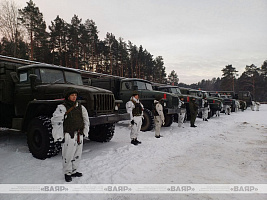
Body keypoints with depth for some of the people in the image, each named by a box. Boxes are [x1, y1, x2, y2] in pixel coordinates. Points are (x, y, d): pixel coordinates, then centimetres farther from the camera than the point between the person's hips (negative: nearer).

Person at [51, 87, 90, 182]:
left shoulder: (80, 107, 9)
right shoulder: (62, 108, -10)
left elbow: (86, 119, 19)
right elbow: (56, 122, -13)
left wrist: (85, 132, 17)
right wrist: (59, 136, -13)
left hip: (79, 135, 6)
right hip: (69, 136, -6)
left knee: (77, 154, 15)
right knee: (68, 155, 1)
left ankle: (74, 171, 32)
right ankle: (67, 173, 20)